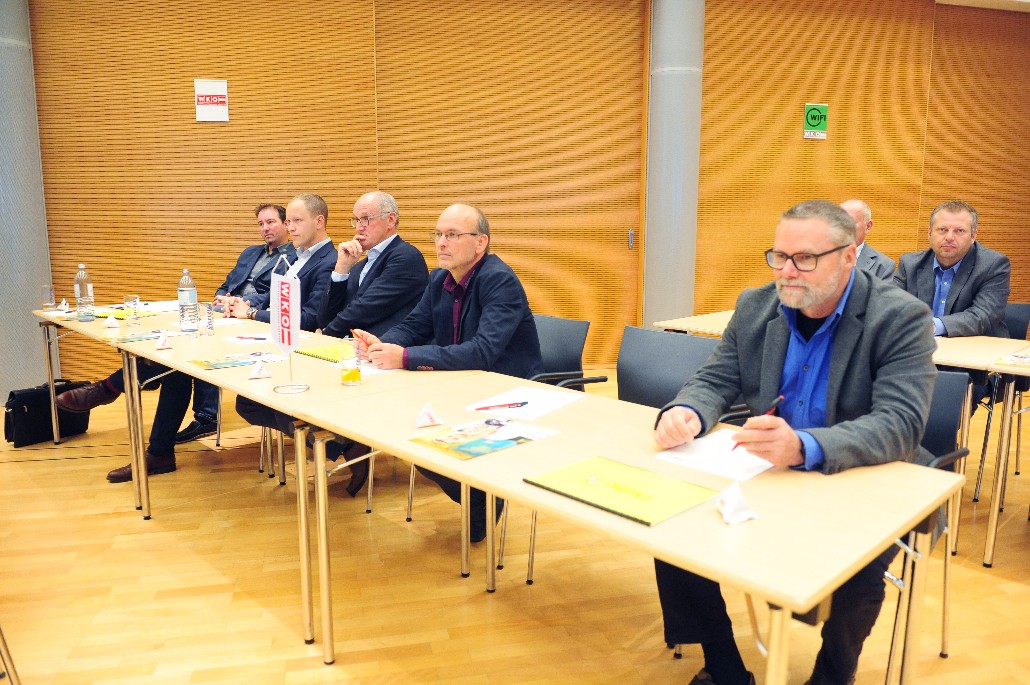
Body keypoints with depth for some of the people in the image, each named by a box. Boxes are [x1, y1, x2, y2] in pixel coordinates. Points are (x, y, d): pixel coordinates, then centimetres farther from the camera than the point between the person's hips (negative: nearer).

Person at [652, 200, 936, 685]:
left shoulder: (901, 317, -15)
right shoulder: (755, 306, 0)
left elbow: (901, 425, -25)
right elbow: (715, 380, 3)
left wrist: (806, 447, -44)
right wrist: (685, 413, -23)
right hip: (765, 473, 4)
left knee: (857, 571, -30)